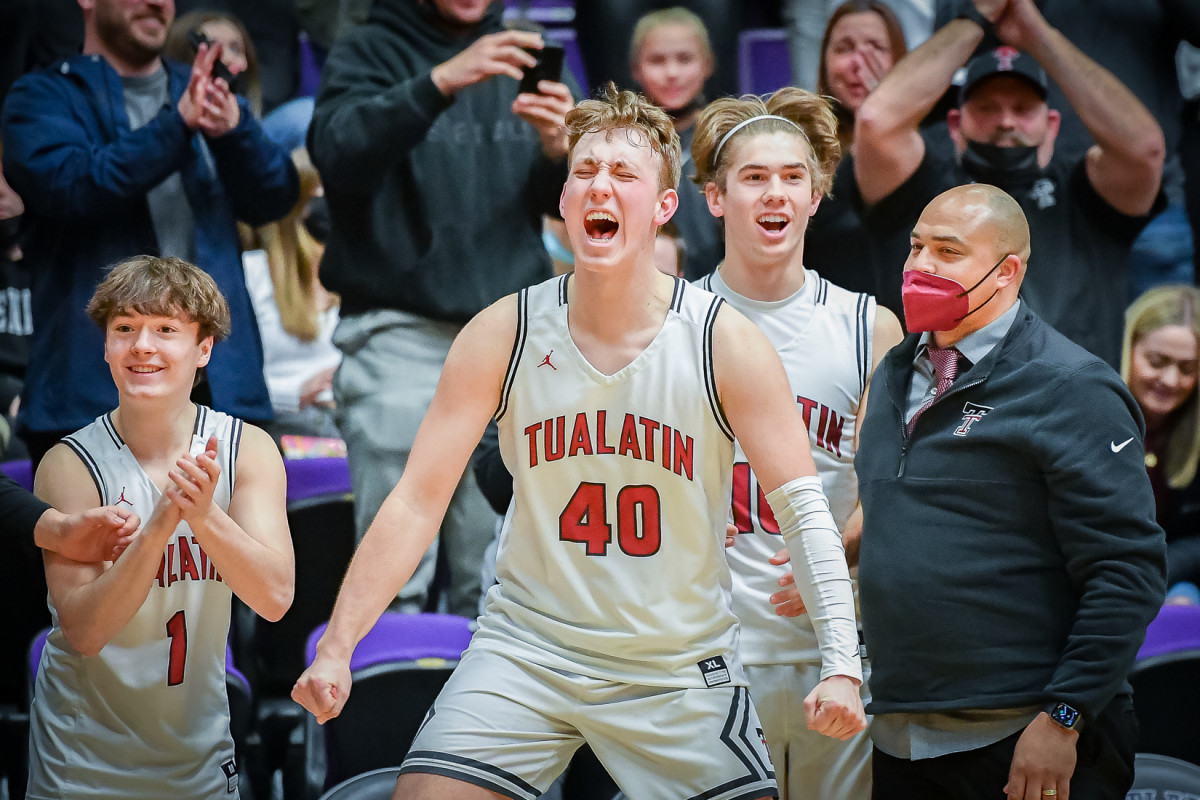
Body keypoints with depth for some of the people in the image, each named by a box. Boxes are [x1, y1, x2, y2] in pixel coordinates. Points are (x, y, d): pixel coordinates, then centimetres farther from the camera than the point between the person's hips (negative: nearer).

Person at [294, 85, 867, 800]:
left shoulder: (726, 343, -9)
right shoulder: (504, 336, -7)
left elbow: (804, 510, -9)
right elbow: (417, 501, -6)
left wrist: (843, 664, -21)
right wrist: (336, 647, -14)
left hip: (681, 667, 0)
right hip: (528, 650, 0)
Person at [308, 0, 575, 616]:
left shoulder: (521, 59, 14)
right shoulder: (369, 52, 3)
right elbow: (338, 153, -17)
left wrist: (558, 149, -12)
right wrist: (438, 84, -29)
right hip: (398, 335, -4)